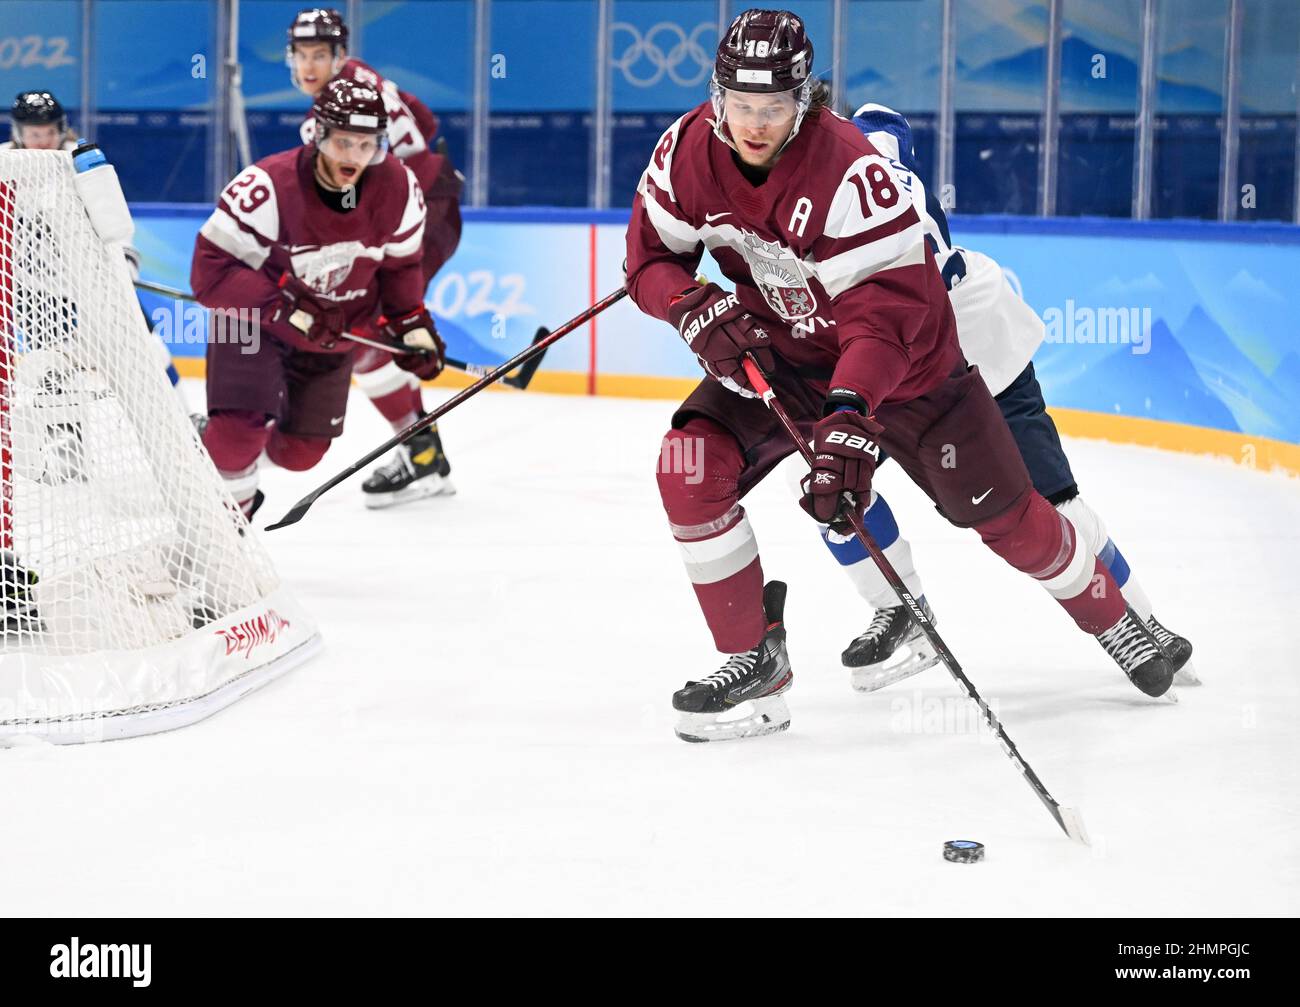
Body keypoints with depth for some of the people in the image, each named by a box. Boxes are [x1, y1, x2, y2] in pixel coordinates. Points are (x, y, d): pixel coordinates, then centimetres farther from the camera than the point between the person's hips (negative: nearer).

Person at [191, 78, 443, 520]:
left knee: (299, 451, 10)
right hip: (253, 319, -5)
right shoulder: (267, 186, -31)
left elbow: (400, 266, 3)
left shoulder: (398, 188, -16)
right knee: (242, 428, -23)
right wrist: (285, 308, -35)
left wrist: (413, 325, -5)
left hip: (334, 330, 5)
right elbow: (210, 271, -29)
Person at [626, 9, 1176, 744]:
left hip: (906, 355, -4)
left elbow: (884, 312, -37)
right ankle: (756, 661, -4)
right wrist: (697, 310, -27)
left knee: (1002, 512, 1)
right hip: (779, 350, 4)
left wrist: (849, 421, -49)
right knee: (690, 467, -17)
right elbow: (650, 258, -5)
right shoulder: (688, 153, -16)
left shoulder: (852, 171, -33)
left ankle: (1111, 616, 30)